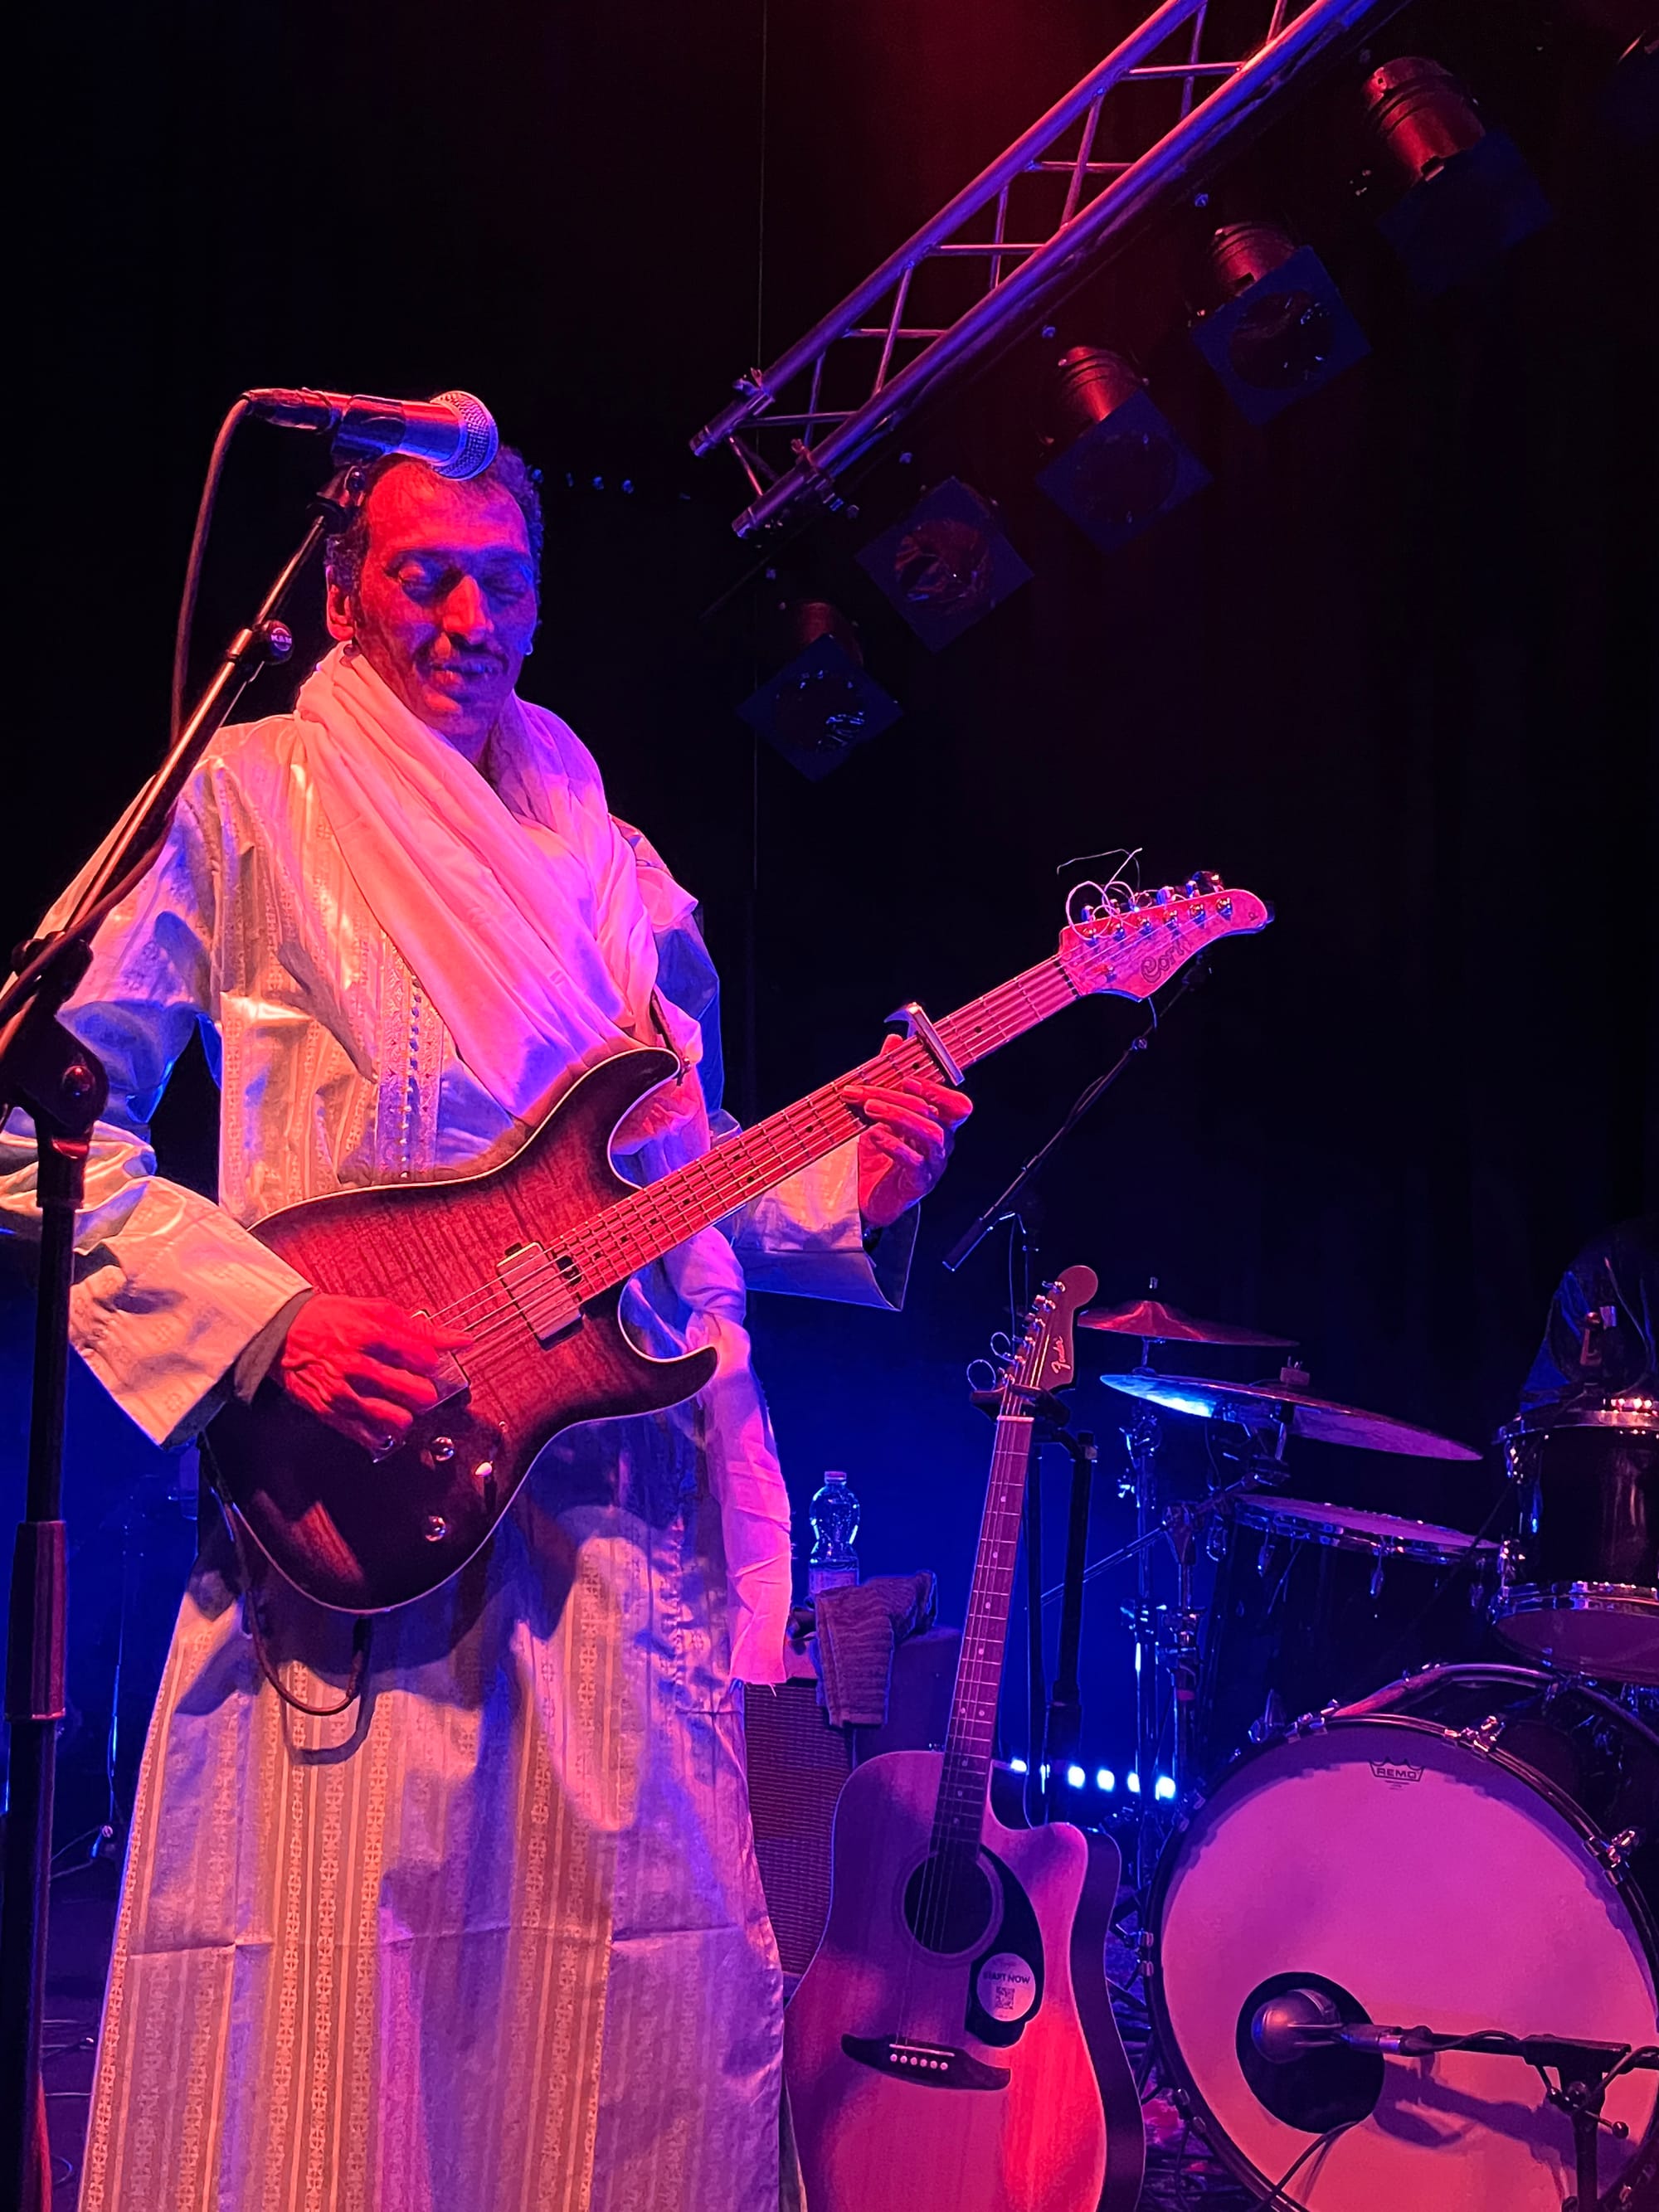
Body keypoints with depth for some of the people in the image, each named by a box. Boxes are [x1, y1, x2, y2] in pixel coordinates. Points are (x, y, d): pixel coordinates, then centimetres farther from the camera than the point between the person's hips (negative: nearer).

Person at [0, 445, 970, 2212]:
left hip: (616, 1515, 5)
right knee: (333, 2016, -4)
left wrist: (845, 1190, 2)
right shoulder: (247, 801, 3)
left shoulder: (608, 866, 19)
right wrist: (264, 1315, -16)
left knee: (657, 2007, 7)